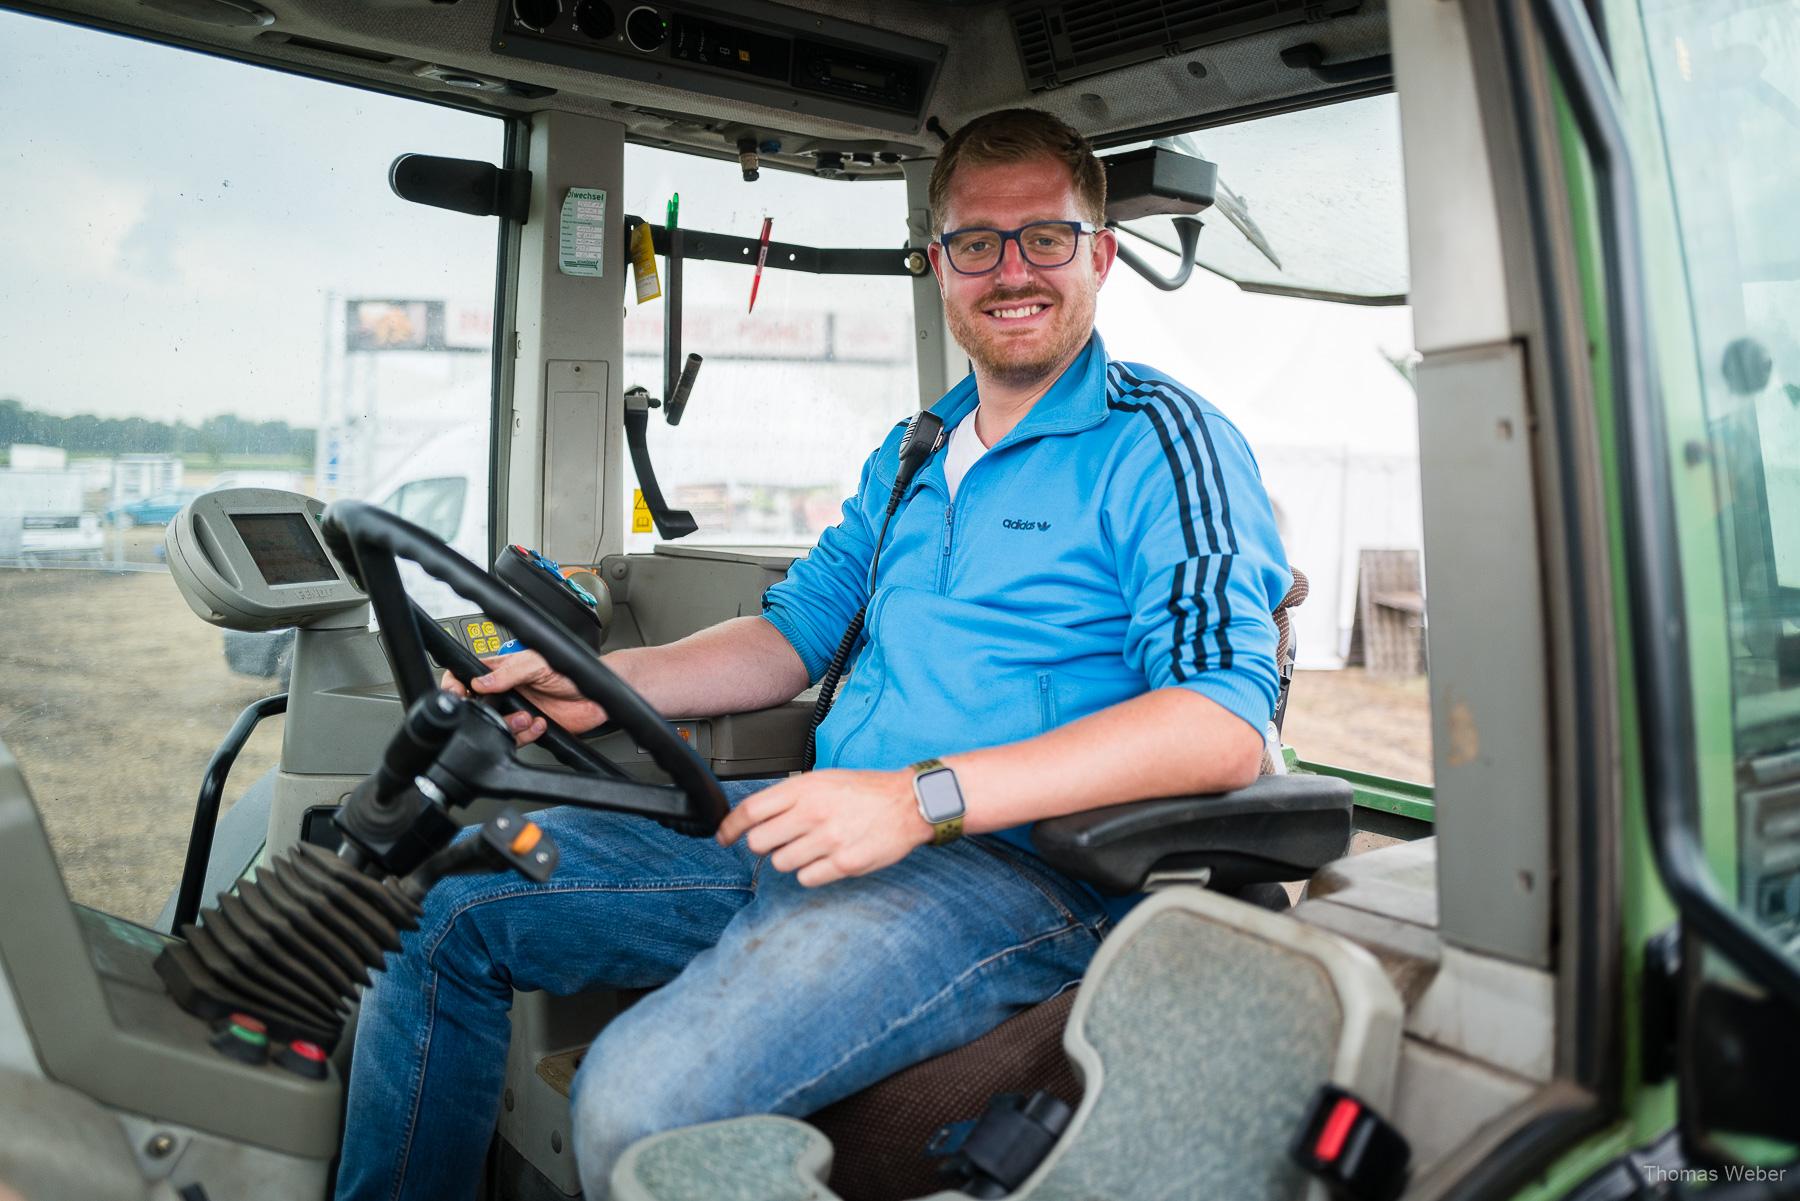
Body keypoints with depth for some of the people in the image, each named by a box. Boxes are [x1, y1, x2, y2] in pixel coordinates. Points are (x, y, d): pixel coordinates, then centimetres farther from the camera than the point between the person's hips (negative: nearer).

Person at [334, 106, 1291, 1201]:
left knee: (643, 1101, -29)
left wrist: (925, 796, -26)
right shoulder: (911, 454, 19)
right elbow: (797, 631, 23)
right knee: (451, 901, 4)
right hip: (833, 825, 8)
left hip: (1012, 864, -7)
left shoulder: (1162, 441, -5)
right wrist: (606, 682, 6)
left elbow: (1227, 721, -18)